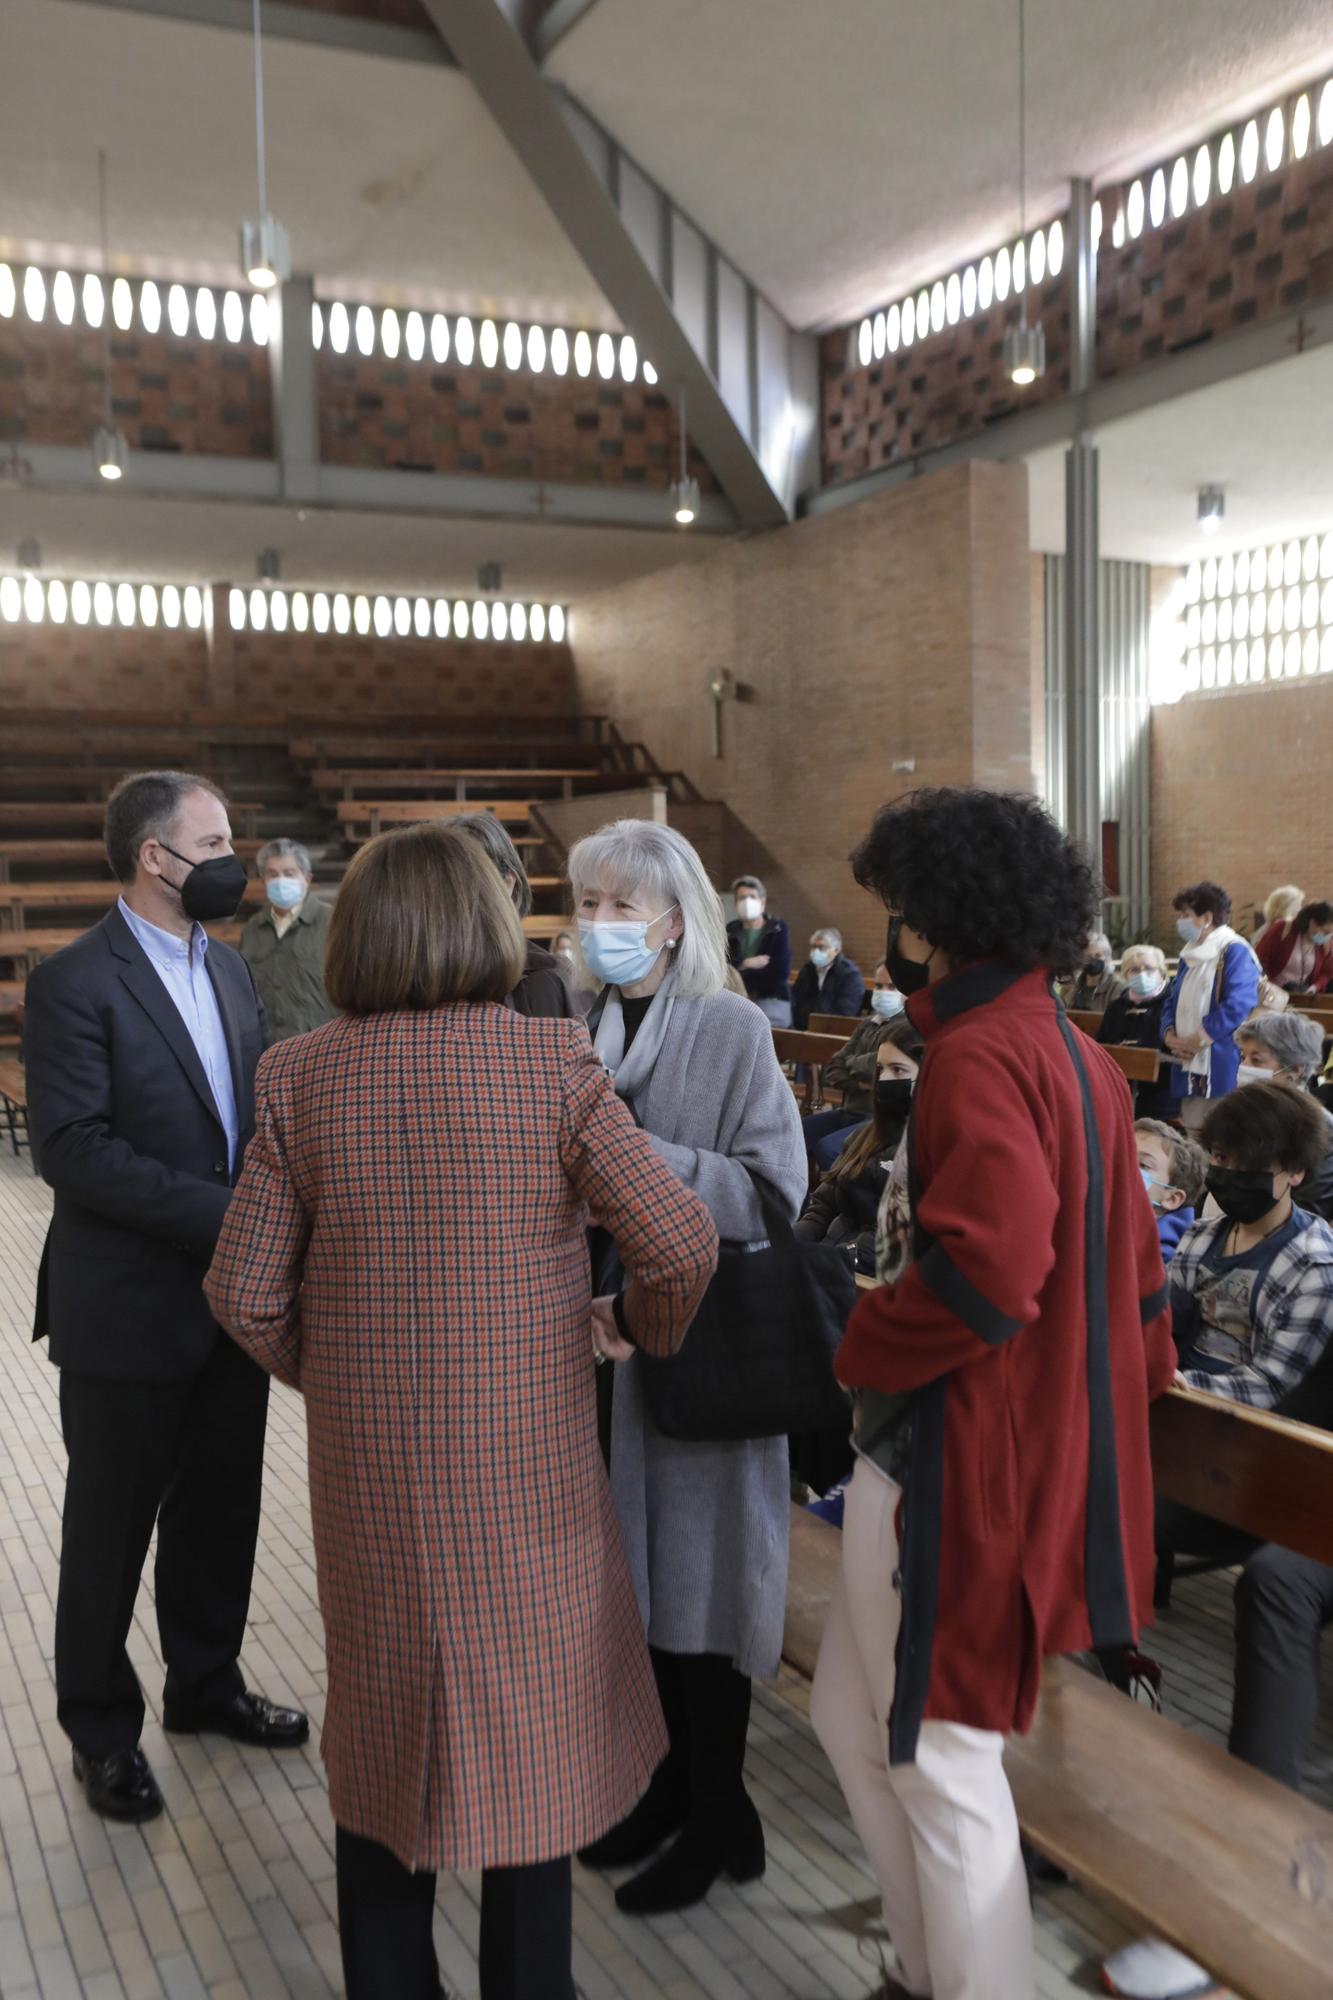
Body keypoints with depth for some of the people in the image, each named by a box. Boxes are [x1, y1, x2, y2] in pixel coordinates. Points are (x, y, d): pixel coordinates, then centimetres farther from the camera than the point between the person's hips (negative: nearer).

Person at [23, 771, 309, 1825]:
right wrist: (223, 1216, -25)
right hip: (130, 1304, -6)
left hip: (234, 1292, 7)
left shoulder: (230, 966, 8)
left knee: (221, 1508, 19)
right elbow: (72, 1146, -22)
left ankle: (205, 1681, 40)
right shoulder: (75, 980, -14)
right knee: (112, 1525, 11)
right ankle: (103, 1727, 31)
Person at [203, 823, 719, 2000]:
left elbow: (245, 1292, -5)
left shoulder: (301, 1080, -6)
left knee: (382, 1733, 21)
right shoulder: (554, 1064, -13)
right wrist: (640, 1326, 6)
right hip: (529, 1468, -2)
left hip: (368, 1475, 2)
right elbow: (680, 1242, -14)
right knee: (531, 1729, 17)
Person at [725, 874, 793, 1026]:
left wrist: (741, 972, -9)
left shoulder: (777, 929, -1)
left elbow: (780, 972, -14)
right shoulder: (730, 931, 10)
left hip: (772, 1003, -3)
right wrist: (746, 964, -16)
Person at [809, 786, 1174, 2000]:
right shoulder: (1076, 1054, 10)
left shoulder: (982, 1057, -19)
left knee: (940, 1761, 8)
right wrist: (1140, 1370, 22)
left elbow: (987, 1266, -30)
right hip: (1044, 1435, 10)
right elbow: (1129, 1253, 15)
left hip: (952, 1455, -10)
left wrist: (865, 1350, -14)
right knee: (856, 1718, 22)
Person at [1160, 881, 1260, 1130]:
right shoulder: (1190, 955, 17)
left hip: (1223, 1070, -8)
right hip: (1189, 1068, 8)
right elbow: (1172, 1002, 19)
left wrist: (1197, 1040, -13)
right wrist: (1169, 1035, -2)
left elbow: (1237, 1006, -20)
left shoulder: (1235, 953, -10)